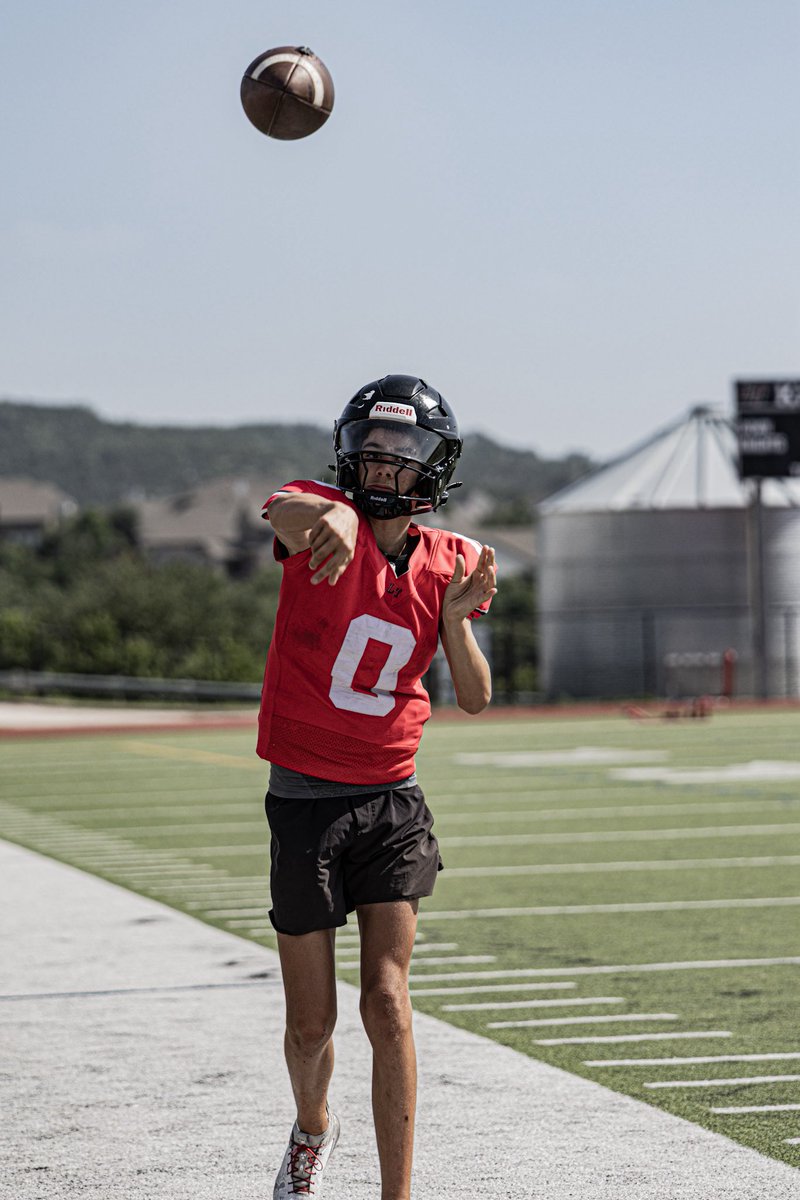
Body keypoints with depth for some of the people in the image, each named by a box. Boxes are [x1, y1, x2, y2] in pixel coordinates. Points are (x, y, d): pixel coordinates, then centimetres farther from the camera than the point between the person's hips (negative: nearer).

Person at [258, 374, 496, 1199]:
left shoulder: (448, 563, 1)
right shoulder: (325, 525, -11)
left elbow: (474, 699, 1)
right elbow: (281, 510, -38)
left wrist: (456, 618, -19)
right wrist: (333, 515, -63)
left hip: (391, 802, 2)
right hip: (303, 801, -1)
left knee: (387, 1006, -11)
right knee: (312, 1023, 9)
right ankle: (313, 1130, 41)